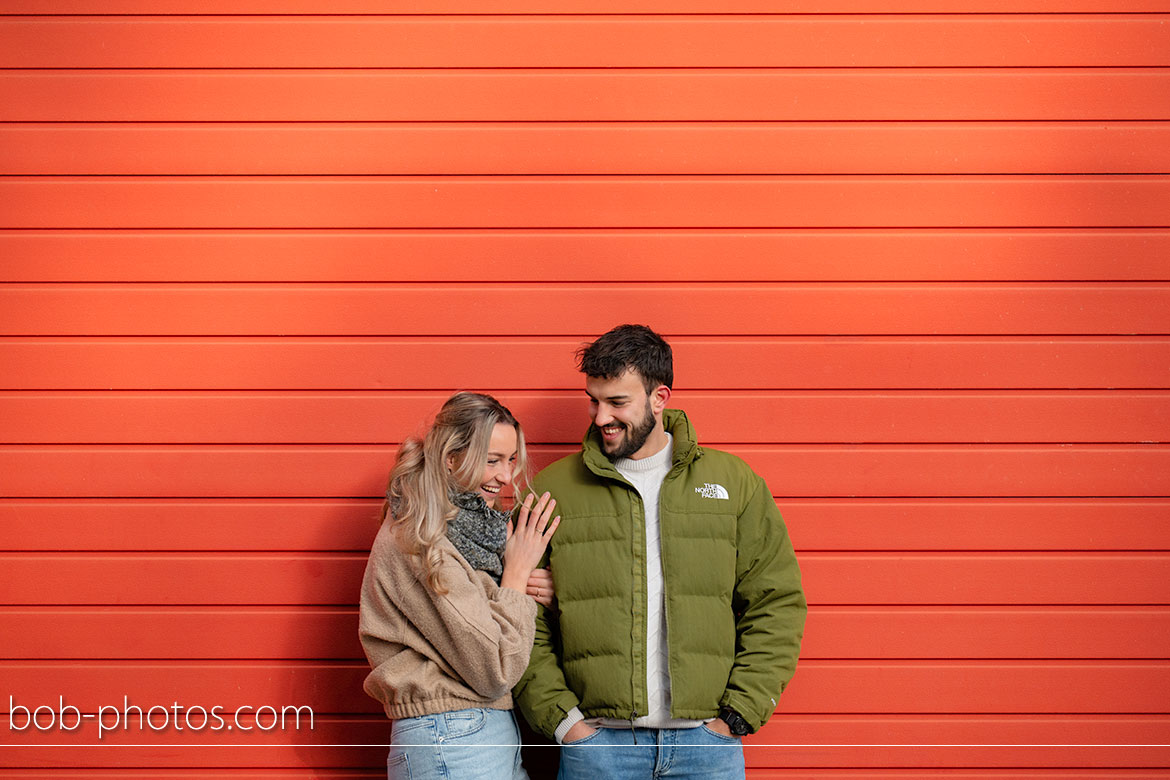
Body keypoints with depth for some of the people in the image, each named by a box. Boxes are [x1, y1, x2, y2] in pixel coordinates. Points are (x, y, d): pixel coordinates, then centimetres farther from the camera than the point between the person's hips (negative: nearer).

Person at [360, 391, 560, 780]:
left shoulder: (469, 527, 12)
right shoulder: (416, 541, -16)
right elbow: (494, 669, -17)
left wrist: (543, 591, -2)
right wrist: (517, 572, -9)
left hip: (498, 736, 9)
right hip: (450, 747, -9)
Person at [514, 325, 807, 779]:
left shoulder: (734, 482, 6)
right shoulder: (552, 491, 4)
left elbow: (777, 605, 6)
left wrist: (740, 712, -2)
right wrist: (559, 717, -6)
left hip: (708, 741, 1)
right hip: (597, 742, 0)